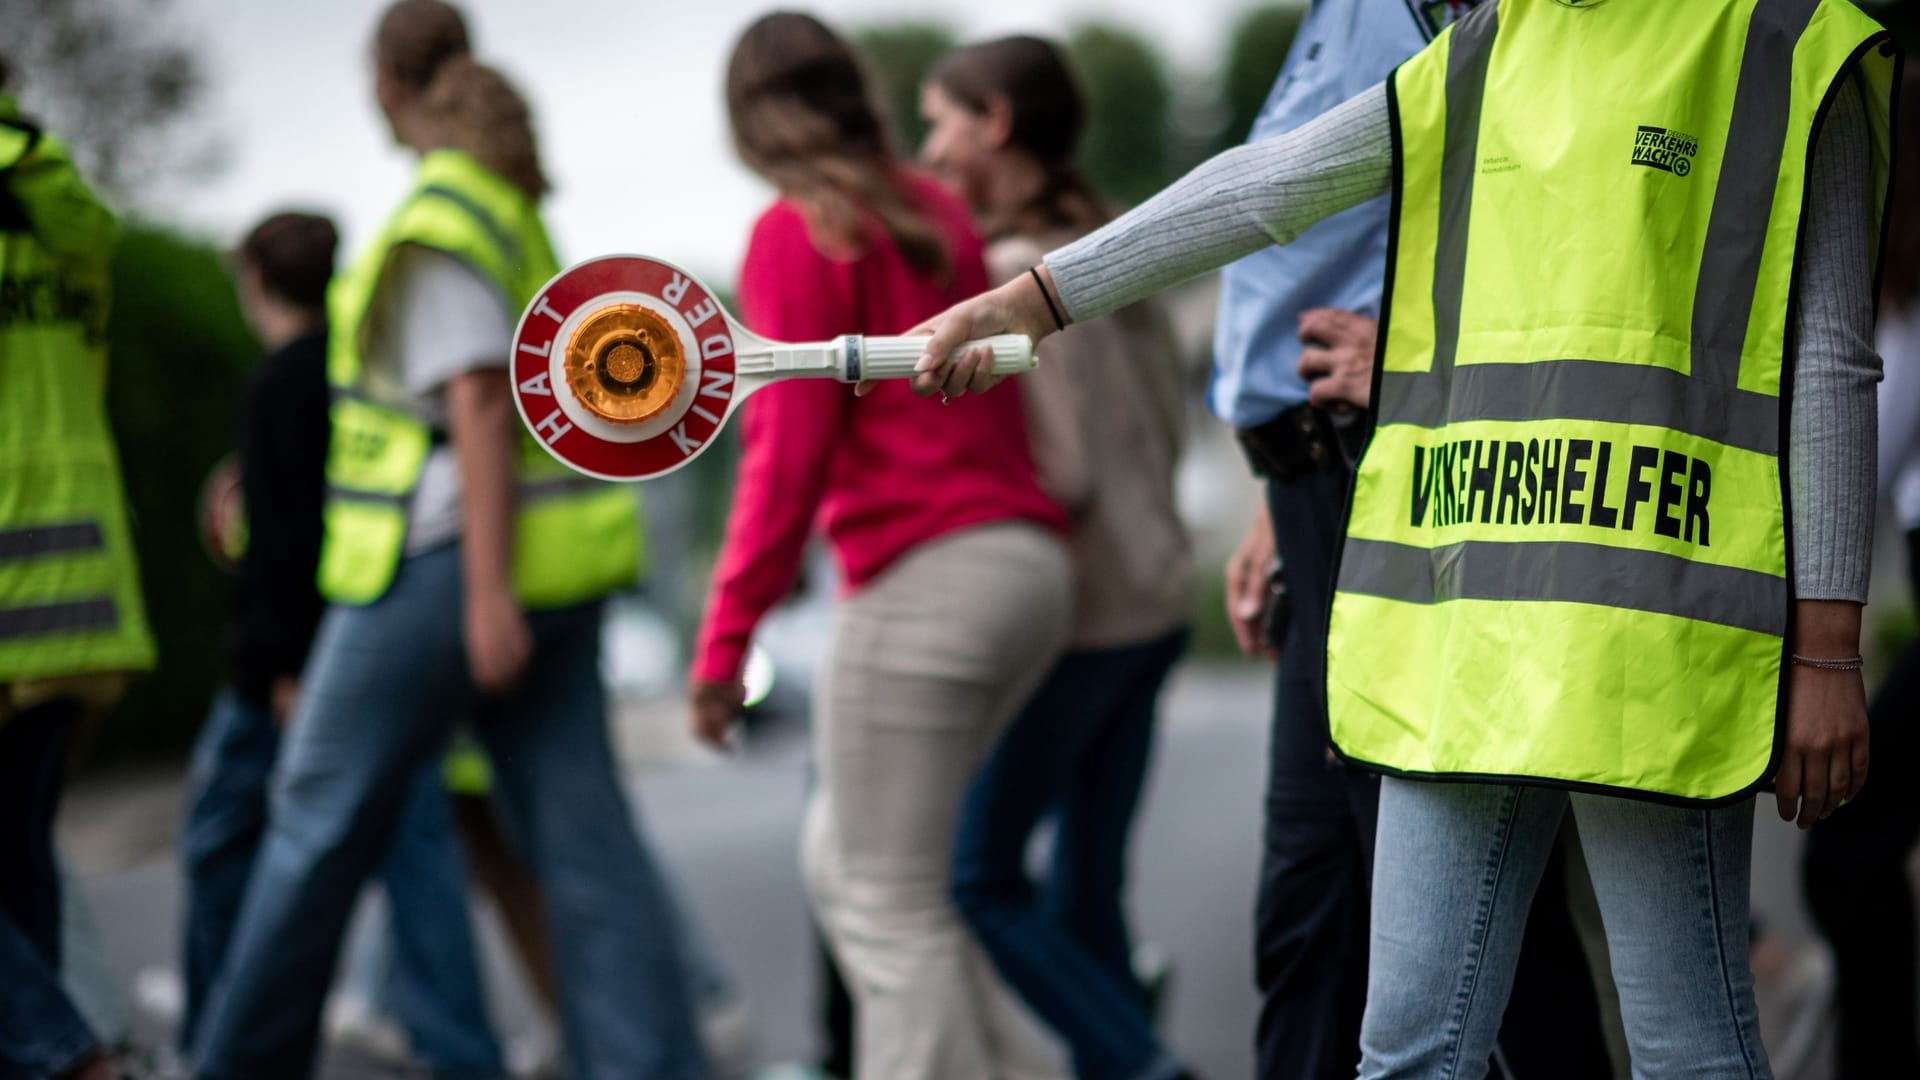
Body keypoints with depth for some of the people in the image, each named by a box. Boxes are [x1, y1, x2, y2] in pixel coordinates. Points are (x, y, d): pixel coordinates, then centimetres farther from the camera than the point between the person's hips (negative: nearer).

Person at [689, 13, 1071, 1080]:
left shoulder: (797, 235, -6)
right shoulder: (939, 211, 15)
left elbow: (791, 450, -12)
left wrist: (726, 639, -9)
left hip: (922, 581, -8)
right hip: (1025, 563, 8)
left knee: (891, 906, -1)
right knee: (843, 857, 19)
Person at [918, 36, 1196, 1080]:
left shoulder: (1011, 272, -15)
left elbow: (1059, 475, -19)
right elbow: (1165, 430, 15)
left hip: (1074, 612, -8)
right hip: (1156, 598, 8)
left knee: (978, 871, 2)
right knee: (1086, 887, 10)